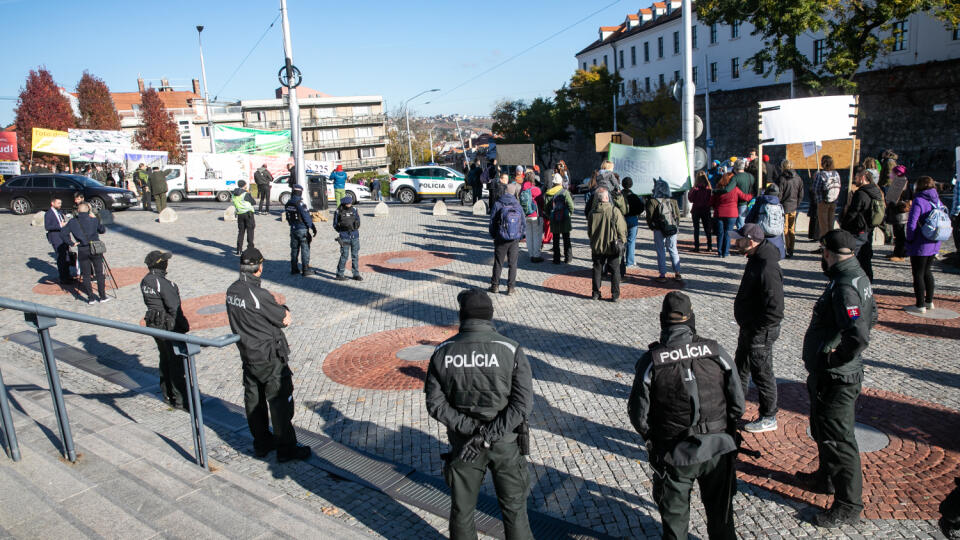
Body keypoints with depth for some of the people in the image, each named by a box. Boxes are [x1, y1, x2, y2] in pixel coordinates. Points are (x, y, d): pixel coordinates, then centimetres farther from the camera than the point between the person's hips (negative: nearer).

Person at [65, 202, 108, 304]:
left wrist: (71, 243, -1)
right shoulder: (94, 220, -3)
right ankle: (102, 296, 10)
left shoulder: (72, 222, -2)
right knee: (99, 273, 8)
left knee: (86, 275, 7)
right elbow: (103, 230, 11)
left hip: (82, 251, 0)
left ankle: (91, 298, 8)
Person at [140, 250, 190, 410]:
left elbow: (148, 302, 12)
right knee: (177, 362, 0)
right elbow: (175, 308, -22)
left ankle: (167, 394, 33)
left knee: (165, 359, 21)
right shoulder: (163, 283, -24)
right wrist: (184, 325, -12)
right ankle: (180, 399, 6)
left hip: (154, 324, 9)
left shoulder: (145, 281, 3)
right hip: (169, 326, -9)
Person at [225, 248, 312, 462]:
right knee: (280, 402, 3)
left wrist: (274, 305, -1)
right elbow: (286, 320, -15)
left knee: (254, 400, 17)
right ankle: (286, 448, 12)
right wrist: (283, 308, 4)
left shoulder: (232, 290, -1)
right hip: (269, 358, -8)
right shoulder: (259, 295, -25)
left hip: (247, 354, 8)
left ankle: (262, 443, 31)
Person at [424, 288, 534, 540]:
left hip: (463, 443, 1)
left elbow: (435, 403, -10)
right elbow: (523, 403, -20)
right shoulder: (511, 350, -14)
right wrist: (489, 435, -21)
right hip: (505, 442, -1)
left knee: (462, 508, 18)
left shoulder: (442, 352, -9)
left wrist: (471, 429, -15)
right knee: (513, 508, 15)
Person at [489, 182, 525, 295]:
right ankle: (510, 288, 9)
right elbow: (523, 223, 3)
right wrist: (520, 236, 15)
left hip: (501, 239, -2)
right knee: (512, 264, 8)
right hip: (515, 240, 2)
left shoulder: (497, 204, -8)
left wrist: (493, 236, 9)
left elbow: (492, 222, -4)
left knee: (498, 263, 10)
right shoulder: (518, 205, 0)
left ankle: (495, 285, 18)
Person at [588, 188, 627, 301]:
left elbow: (589, 231, 5)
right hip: (612, 247, -2)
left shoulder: (592, 212, -5)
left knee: (597, 270, 14)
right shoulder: (614, 211, -14)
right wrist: (622, 241, 6)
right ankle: (615, 295, 8)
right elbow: (621, 229, -9)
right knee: (615, 271, 8)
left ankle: (596, 293, 18)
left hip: (596, 247, 3)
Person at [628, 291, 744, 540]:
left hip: (674, 455, -2)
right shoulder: (716, 351, -9)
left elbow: (638, 415, -10)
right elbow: (738, 403, -3)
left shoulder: (650, 361, -15)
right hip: (718, 448, 2)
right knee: (720, 510, 24)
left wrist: (652, 437, 10)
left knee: (674, 516, 19)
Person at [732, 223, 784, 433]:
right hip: (748, 328, 11)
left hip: (760, 333, -10)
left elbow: (775, 309, -29)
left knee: (761, 374, 5)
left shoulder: (768, 269, -28)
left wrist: (758, 331, -22)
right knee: (740, 367, 23)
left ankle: (768, 418, 22)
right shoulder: (756, 259, 5)